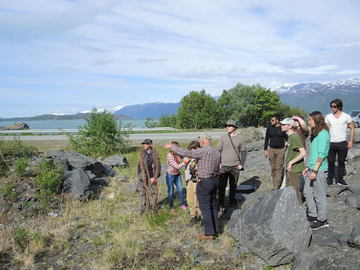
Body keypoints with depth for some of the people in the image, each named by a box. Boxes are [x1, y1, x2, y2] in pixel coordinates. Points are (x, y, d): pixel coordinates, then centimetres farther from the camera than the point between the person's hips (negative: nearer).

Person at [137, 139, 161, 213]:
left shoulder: (154, 153, -9)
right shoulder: (142, 153, 3)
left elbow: (158, 166, -8)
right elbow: (139, 164, 11)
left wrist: (155, 177, -13)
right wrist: (139, 175, 5)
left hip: (152, 176, -3)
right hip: (143, 176, 3)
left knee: (153, 192, 3)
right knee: (144, 192, 10)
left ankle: (154, 208, 19)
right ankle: (144, 207, 24)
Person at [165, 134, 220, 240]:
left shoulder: (203, 151, -19)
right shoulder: (216, 152, 7)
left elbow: (186, 153, -20)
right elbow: (217, 167, 12)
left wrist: (171, 147, -9)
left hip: (204, 182, -8)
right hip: (214, 180, 8)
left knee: (205, 208, 2)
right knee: (213, 206, 18)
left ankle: (209, 233, 9)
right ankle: (215, 230, 28)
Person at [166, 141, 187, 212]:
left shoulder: (177, 154, -7)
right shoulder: (169, 156, -26)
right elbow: (177, 166, -26)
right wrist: (185, 162, -30)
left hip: (177, 174, 6)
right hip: (170, 175, -6)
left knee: (180, 189, 9)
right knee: (171, 191, 8)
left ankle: (182, 205, 25)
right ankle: (171, 208, 22)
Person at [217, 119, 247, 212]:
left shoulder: (239, 138, 2)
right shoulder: (223, 137, -1)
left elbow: (243, 151, 7)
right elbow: (218, 150, 2)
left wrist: (242, 164, 1)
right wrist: (218, 163, -4)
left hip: (235, 166, 2)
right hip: (224, 166, -1)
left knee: (233, 185, 12)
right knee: (222, 186, -2)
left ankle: (231, 201, 29)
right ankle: (220, 205, 6)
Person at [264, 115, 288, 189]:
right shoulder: (269, 128, 2)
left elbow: (287, 139, 3)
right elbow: (266, 139, 7)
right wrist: (265, 150, 3)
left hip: (280, 150, -3)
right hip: (271, 150, 3)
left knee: (279, 167, -5)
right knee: (273, 167, 5)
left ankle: (277, 185, -4)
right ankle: (274, 184, 14)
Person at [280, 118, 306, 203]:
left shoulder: (295, 137, -20)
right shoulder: (290, 136, 10)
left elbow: (303, 153, -26)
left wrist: (291, 162, -23)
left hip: (295, 170, -10)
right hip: (290, 170, 10)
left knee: (295, 192, -1)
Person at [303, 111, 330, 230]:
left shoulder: (323, 133, -15)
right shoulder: (315, 133, 14)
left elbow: (321, 154, -20)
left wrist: (315, 170, -21)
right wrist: (308, 168, 20)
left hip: (319, 170, -10)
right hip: (312, 169, 10)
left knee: (319, 196, 2)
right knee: (307, 192, 16)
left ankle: (322, 220, 16)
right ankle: (313, 216, 30)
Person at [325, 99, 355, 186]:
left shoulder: (346, 116, 0)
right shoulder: (328, 117, 3)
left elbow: (352, 128, 5)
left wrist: (351, 141, -3)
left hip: (342, 143, -1)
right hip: (331, 143, 1)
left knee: (341, 162, 8)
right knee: (330, 162, 4)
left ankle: (339, 179, 19)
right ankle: (330, 179, 16)